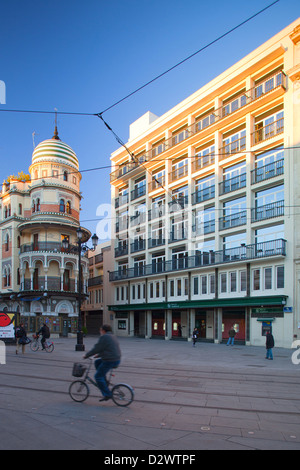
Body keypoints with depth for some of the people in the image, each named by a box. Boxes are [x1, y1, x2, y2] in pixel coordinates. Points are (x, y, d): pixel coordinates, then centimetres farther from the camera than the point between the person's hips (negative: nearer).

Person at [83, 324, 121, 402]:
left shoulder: (104, 337, -13)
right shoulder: (113, 336, 16)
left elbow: (96, 349, -12)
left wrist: (86, 355, 0)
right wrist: (98, 355, 31)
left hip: (110, 361, -10)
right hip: (116, 359, 10)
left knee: (98, 376, 2)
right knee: (97, 362, 23)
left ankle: (107, 394, 3)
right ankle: (104, 383, 23)